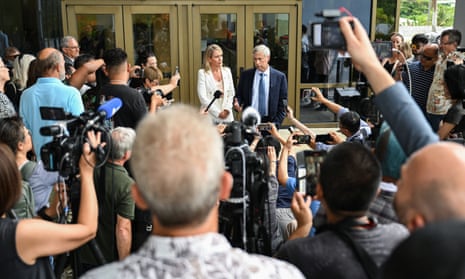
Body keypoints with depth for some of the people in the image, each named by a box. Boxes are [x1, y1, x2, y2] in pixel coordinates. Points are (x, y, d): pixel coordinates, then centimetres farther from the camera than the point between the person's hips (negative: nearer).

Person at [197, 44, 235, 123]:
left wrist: (227, 109, -5)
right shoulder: (202, 73, -1)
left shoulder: (227, 71, 11)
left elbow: (231, 93, 11)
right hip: (210, 117, -3)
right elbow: (202, 97, -8)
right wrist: (218, 113, -12)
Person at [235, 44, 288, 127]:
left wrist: (276, 123, -8)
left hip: (269, 122, -1)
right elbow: (239, 95, 11)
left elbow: (282, 104, 1)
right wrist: (237, 104, -11)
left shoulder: (280, 77, 0)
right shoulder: (245, 75, 5)